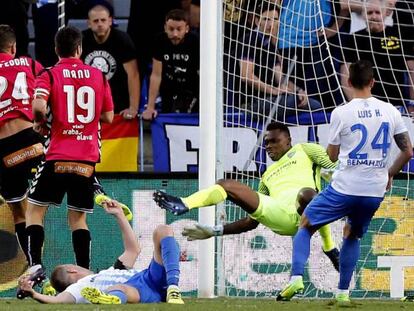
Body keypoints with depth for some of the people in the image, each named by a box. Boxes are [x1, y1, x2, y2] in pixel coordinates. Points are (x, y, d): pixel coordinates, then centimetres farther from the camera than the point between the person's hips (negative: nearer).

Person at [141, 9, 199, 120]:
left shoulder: (195, 42, -25)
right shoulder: (160, 41, -18)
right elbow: (156, 75, -14)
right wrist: (150, 107, -18)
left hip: (192, 91, -2)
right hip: (169, 92, 2)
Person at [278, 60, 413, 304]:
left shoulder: (341, 113, -8)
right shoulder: (390, 111, 1)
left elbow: (332, 155, 3)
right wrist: (389, 174, 22)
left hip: (344, 188, -3)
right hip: (375, 192, 3)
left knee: (305, 226, 13)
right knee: (352, 235, 27)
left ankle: (297, 277, -7)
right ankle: (343, 292, 20)